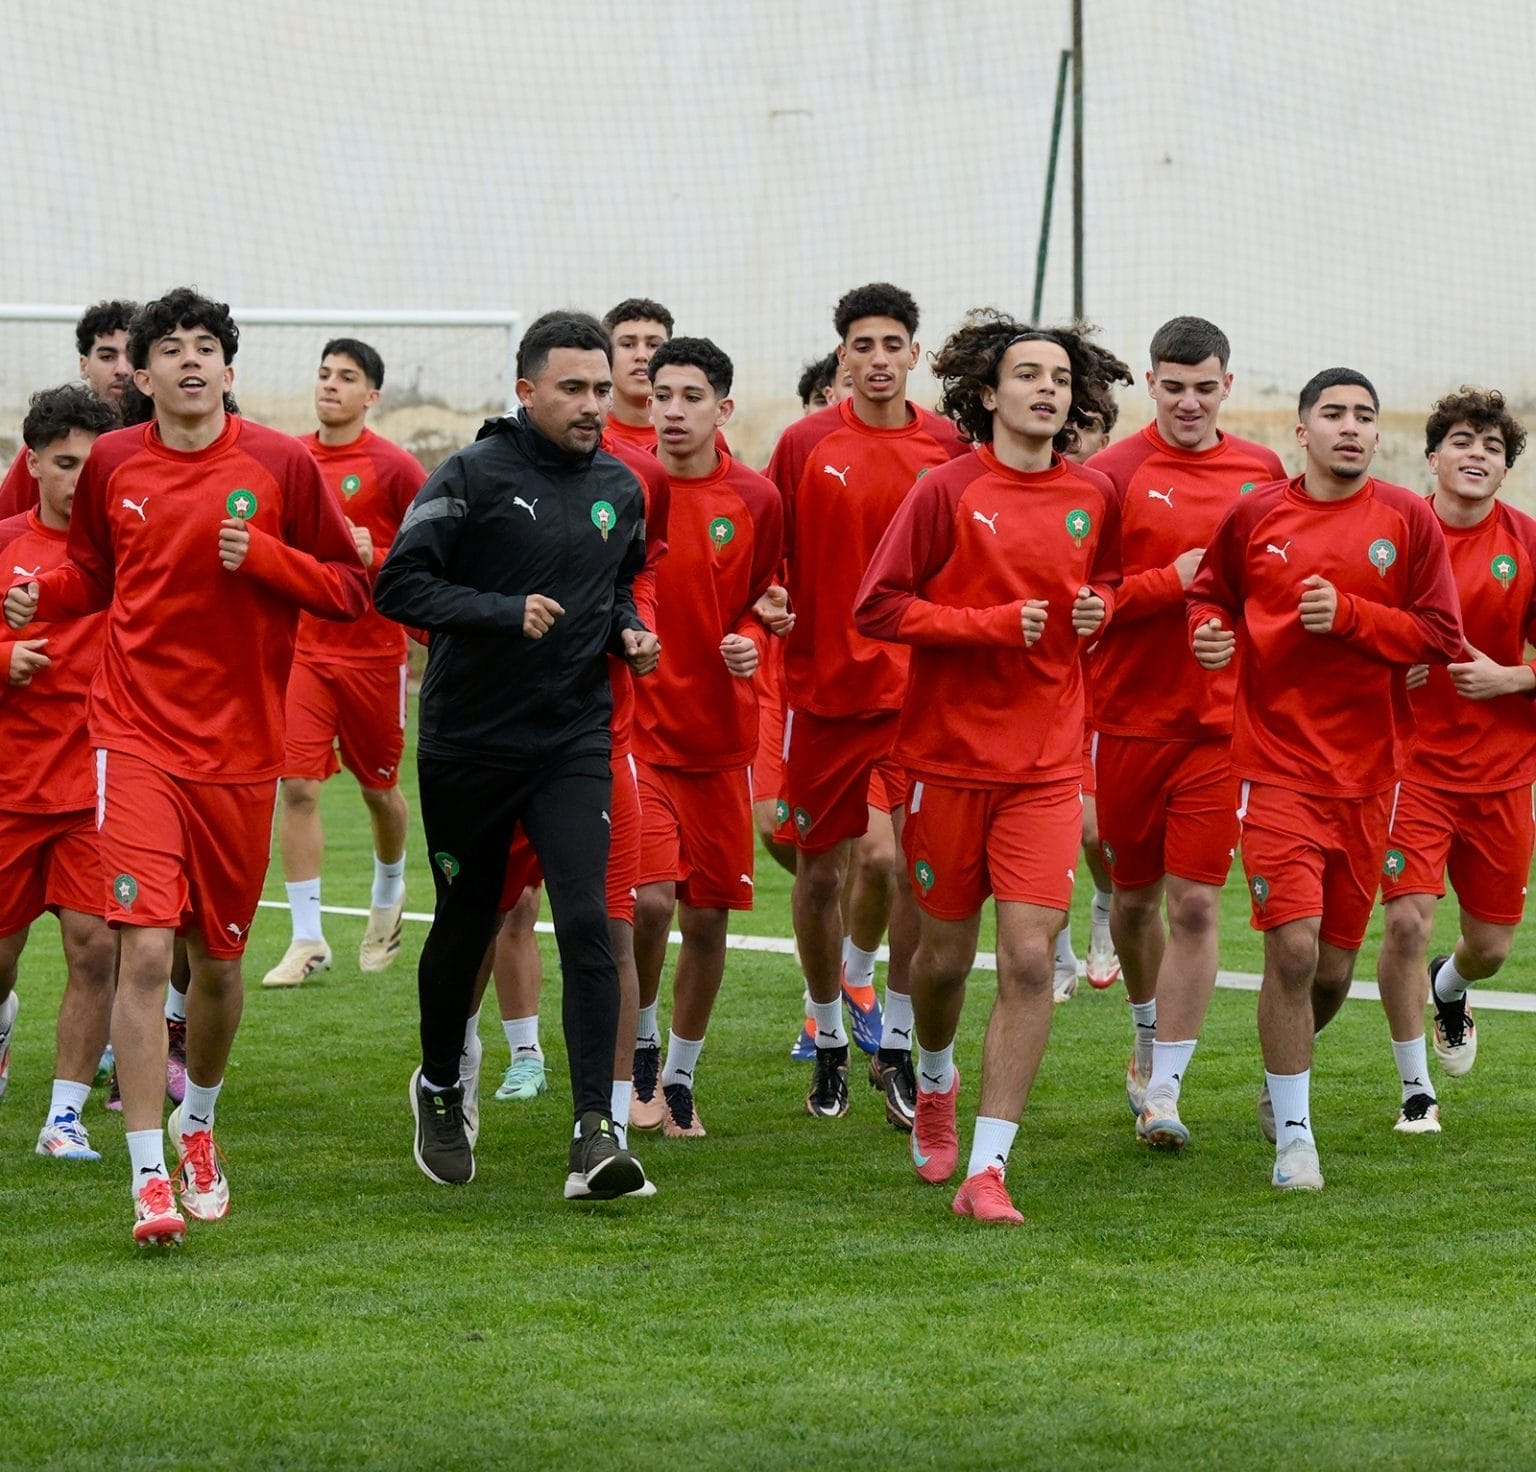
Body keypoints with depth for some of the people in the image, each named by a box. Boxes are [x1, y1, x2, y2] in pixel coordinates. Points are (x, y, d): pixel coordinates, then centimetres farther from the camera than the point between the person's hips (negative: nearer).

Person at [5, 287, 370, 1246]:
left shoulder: (282, 465, -3)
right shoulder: (113, 465, 2)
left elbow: (353, 589, 0)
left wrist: (263, 557, -15)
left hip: (240, 747, 1)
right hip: (137, 738, 0)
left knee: (219, 960, 11)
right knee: (146, 950, -14)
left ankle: (199, 1121, 40)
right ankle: (149, 1177, -12)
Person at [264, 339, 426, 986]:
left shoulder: (393, 466, -8)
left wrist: (374, 557, -21)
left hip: (373, 650, -2)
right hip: (302, 646, 2)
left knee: (378, 787, 12)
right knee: (297, 786, -9)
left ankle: (388, 894, 41)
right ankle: (307, 939, -5)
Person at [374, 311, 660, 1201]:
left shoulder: (621, 490, 7)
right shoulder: (473, 476, -9)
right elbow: (400, 586, -13)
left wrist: (625, 630, 3)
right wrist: (507, 613, -22)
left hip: (575, 740, 2)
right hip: (469, 741, -2)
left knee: (587, 923, -14)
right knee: (465, 925, 12)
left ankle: (596, 1134, -16)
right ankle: (441, 1087, 38)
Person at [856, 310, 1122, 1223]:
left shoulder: (1094, 496, 4)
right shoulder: (949, 492, -7)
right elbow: (878, 607, -9)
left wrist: (1099, 609, 0)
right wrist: (995, 624, -17)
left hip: (1048, 765, 2)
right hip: (951, 753, -2)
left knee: (1031, 958, -10)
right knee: (946, 953, 10)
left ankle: (989, 1167, -7)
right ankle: (936, 1079, 44)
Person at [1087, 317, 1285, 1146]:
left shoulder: (1263, 472, 5)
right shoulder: (1113, 474, -5)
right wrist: (1169, 582, -19)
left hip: (1220, 723, 1)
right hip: (1128, 718, -1)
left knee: (1196, 903, -6)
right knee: (1135, 894, 13)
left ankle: (1163, 1090, -2)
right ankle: (1148, 1041, 38)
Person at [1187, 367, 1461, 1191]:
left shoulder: (1407, 519, 0)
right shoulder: (1255, 515, 0)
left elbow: (1440, 636, -3)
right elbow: (1208, 591, 16)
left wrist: (1349, 615, -15)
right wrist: (1207, 630, -6)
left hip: (1369, 768, 2)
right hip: (1276, 760, -2)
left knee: (1334, 962, 10)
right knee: (1292, 948, -14)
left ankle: (1282, 1082, 40)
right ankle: (1294, 1135, -1)